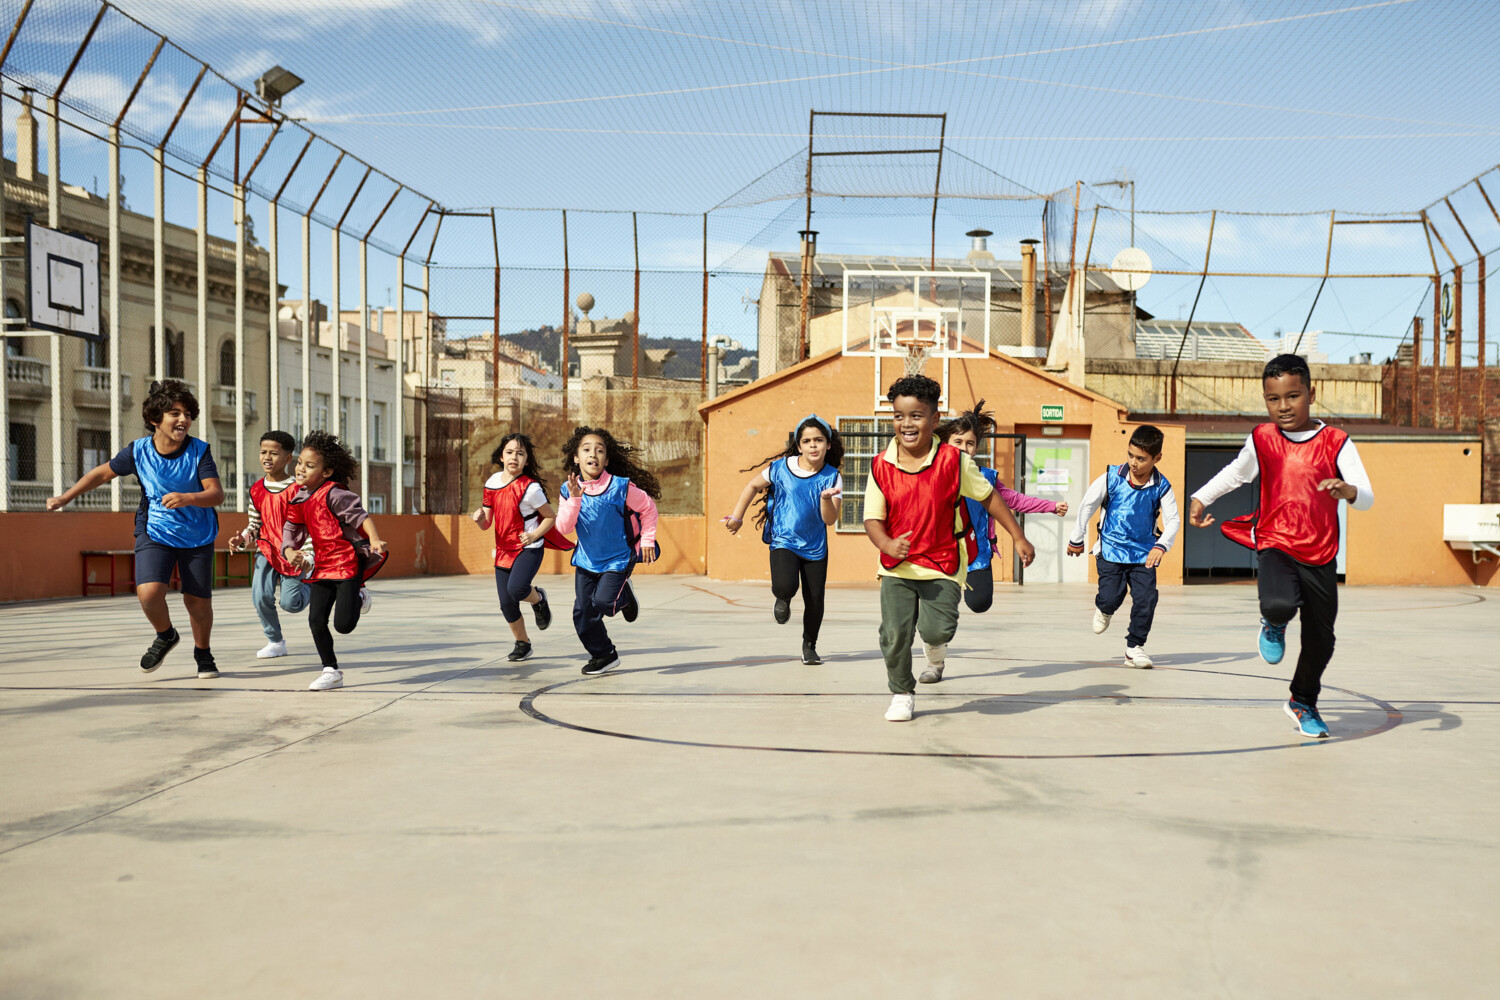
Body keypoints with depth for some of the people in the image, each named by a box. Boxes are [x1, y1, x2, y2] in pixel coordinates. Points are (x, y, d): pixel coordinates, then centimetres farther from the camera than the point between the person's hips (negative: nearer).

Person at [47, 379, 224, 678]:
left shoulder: (200, 451, -14)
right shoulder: (138, 451, -9)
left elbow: (217, 494, -22)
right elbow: (103, 473, 8)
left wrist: (187, 498, -41)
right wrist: (65, 498, 15)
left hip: (197, 536, 0)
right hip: (155, 533, 1)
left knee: (198, 601, 1)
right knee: (149, 592, -20)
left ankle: (202, 653, 30)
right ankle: (165, 637, 13)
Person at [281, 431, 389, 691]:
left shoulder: (332, 494, -13)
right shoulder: (299, 499, 8)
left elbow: (361, 516, -18)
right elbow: (290, 529, 9)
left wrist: (374, 539, -35)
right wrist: (290, 551, -12)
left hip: (348, 564, -6)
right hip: (323, 567, 7)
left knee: (343, 625, -10)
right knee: (316, 620, -1)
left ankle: (358, 597, 24)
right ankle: (331, 671, 14)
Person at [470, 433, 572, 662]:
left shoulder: (530, 488, -15)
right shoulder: (492, 482, 2)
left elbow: (551, 517, -5)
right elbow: (486, 524, 5)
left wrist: (534, 535, -19)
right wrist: (479, 517, -17)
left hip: (528, 549, -5)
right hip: (504, 549, 6)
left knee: (516, 588, -29)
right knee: (506, 603, 6)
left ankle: (538, 599, 7)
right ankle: (522, 643, 29)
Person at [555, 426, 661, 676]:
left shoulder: (620, 487, -16)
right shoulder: (569, 490, -7)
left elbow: (648, 507, -1)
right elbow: (563, 528, -13)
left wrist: (647, 540, 0)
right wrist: (574, 500, -26)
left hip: (617, 559, -4)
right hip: (587, 560, 4)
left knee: (603, 601, -22)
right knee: (582, 612, 2)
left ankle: (625, 596, 15)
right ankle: (604, 655, 24)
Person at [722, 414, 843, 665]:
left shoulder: (832, 477, -6)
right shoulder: (781, 467, -7)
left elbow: (830, 519, -13)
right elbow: (753, 486, 9)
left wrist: (827, 498, -33)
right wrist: (737, 517, 9)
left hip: (816, 547, 2)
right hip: (784, 542, -2)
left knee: (815, 601, 2)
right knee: (785, 587, -26)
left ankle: (809, 646, 30)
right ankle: (783, 600, 14)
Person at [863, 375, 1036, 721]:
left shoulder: (954, 461, -7)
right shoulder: (881, 466, -4)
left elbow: (988, 496, 4)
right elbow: (872, 518, -3)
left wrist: (1019, 538, 6)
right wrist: (887, 544, -25)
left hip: (943, 565, -1)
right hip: (897, 566, 1)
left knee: (937, 629, -16)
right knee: (894, 633, -7)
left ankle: (935, 642, 24)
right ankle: (902, 694, 20)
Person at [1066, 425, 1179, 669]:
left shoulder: (1161, 487, -9)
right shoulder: (1111, 477, -10)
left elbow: (1173, 520, -8)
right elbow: (1087, 506, 0)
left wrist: (1161, 546, -26)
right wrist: (1077, 539, 6)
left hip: (1143, 553, 1)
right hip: (1111, 549, -1)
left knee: (1146, 598, -10)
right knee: (1111, 597, -7)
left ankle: (1135, 647, 8)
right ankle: (1104, 609, 33)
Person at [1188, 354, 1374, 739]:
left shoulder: (1336, 442, -6)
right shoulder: (1261, 440, 0)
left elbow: (1368, 498, -10)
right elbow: (1235, 473, 20)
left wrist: (1348, 491, -33)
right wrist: (1201, 498, 8)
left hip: (1321, 555, 1)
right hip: (1275, 545, -1)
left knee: (1321, 639, 10)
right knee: (1279, 604, -31)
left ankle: (1303, 703, 38)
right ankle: (1273, 625, 9)